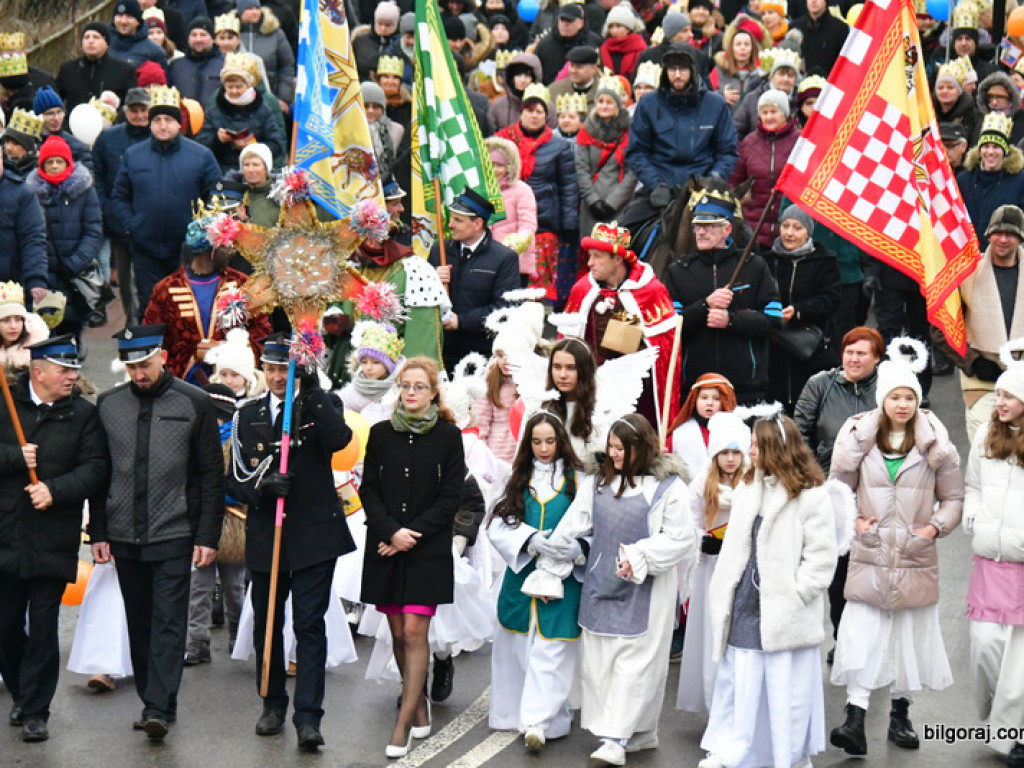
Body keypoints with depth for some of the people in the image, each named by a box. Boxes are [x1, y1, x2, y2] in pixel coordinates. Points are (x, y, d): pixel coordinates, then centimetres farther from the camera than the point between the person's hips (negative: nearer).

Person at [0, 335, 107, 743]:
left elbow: (95, 467, -5)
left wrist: (55, 490, -17)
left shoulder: (83, 413, 1)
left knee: (43, 628, -1)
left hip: (54, 537, -2)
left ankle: (35, 711, 8)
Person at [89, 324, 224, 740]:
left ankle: (159, 708, -9)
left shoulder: (194, 403, -1)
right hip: (124, 536, 3)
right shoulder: (108, 405, 6)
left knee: (168, 623, -7)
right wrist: (98, 532, 6)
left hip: (174, 534, -3)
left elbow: (212, 474, -1)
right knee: (139, 624, 10)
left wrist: (208, 536, -6)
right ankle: (151, 702, 19)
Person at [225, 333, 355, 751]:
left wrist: (313, 390, -25)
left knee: (310, 626, -6)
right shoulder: (248, 415, 9)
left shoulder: (323, 405, 2)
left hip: (314, 533, -3)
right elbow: (236, 478, 5)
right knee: (266, 625, 12)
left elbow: (338, 439, -21)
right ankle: (273, 704, 27)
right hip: (265, 535, 3)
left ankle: (308, 717, -6)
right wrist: (261, 486, -17)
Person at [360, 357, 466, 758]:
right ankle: (419, 704, 25)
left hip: (428, 550, -3)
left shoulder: (448, 436, -1)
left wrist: (412, 534, -10)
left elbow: (450, 498, -2)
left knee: (414, 632, -9)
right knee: (398, 633, 7)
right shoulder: (381, 434, 6)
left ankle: (403, 724, -6)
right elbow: (369, 490, 4)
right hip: (385, 546, 3)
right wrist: (392, 532, -10)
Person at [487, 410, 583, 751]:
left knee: (551, 649, -10)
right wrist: (531, 539, -18)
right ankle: (514, 711, 21)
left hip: (561, 580, -3)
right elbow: (499, 525, -1)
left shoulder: (576, 480, 2)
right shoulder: (518, 479, 8)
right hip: (521, 575, 3)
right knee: (518, 647, 9)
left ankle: (539, 721, -14)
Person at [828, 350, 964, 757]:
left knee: (911, 636, 10)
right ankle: (855, 721, -11)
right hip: (870, 555, -1)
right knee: (861, 636, -9)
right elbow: (839, 487, 9)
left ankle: (900, 715, 25)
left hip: (915, 558, 1)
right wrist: (853, 520, -6)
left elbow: (953, 497, 6)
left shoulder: (934, 443, -1)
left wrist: (936, 526, -9)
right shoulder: (860, 438, -1)